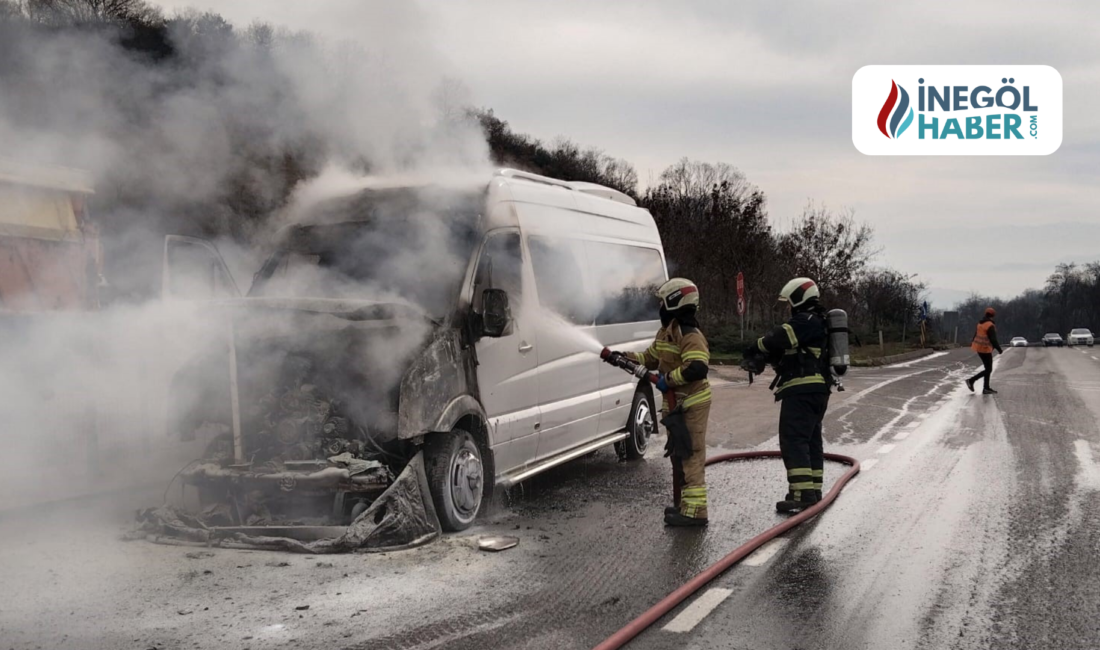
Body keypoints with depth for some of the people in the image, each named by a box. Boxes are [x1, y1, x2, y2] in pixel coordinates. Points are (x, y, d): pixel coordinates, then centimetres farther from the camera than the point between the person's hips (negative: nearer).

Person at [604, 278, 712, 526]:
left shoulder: (690, 336, -19)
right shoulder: (666, 332, 13)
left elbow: (698, 368, -32)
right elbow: (651, 358, 23)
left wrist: (668, 379, -24)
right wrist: (624, 357, 13)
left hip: (691, 405, -11)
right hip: (676, 403, 11)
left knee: (690, 457, -10)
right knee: (679, 456, 19)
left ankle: (695, 511, -8)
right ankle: (683, 504, 30)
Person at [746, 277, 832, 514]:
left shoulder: (805, 321, -11)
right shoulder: (817, 323, 23)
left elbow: (780, 338, -23)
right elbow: (792, 353, 19)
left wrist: (756, 347, -6)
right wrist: (766, 358, 6)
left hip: (801, 390, -11)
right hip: (817, 389, 11)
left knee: (793, 441, -13)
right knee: (812, 440, 16)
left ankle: (802, 494, -18)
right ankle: (814, 489, 23)